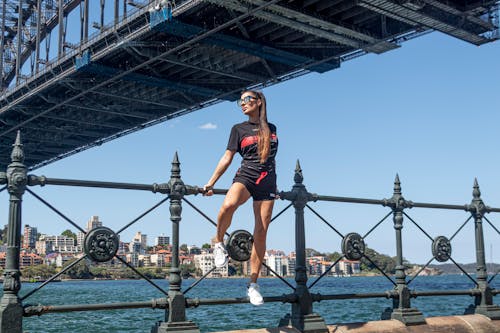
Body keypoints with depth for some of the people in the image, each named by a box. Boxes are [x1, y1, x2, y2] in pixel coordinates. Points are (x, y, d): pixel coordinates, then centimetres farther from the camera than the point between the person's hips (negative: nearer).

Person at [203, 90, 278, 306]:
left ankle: (253, 284, 5)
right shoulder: (239, 129, 10)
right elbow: (227, 158, 7)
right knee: (228, 204, -38)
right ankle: (219, 243, -11)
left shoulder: (271, 129, 16)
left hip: (267, 182, 2)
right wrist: (211, 183, -1)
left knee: (261, 233, -3)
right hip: (245, 177, -2)